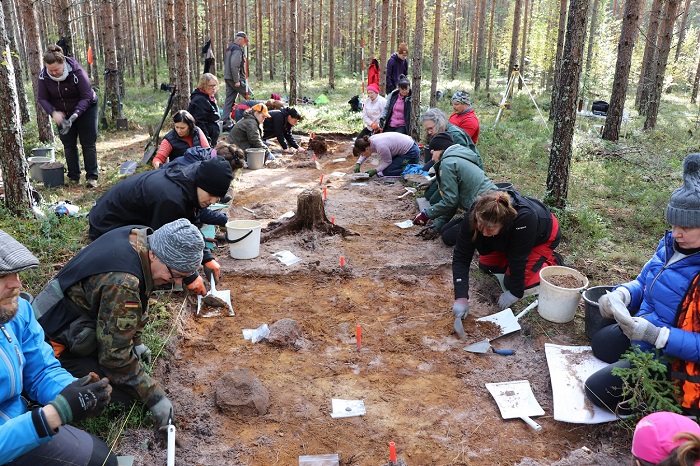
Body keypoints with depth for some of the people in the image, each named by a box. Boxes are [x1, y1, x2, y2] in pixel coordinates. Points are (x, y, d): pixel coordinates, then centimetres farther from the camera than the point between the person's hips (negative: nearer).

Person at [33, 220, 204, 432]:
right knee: (125, 390, -14)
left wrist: (136, 341, 8)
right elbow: (115, 355, -30)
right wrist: (155, 398, -23)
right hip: (58, 341, -9)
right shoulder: (122, 283, -38)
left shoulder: (141, 236, -11)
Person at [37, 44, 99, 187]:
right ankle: (73, 177, 12)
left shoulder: (77, 72, -29)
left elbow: (87, 97, -26)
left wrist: (76, 114, -38)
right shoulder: (43, 76, -18)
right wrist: (53, 113, -29)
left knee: (88, 143, -5)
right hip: (63, 113, 4)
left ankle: (92, 177, -2)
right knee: (68, 144, 4)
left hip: (85, 109, -4)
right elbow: (42, 98, -10)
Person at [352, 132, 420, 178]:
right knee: (384, 168, 10)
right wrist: (358, 164, 1)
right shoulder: (369, 141, -6)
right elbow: (366, 154, 14)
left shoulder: (380, 147, -31)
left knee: (387, 172, -13)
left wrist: (375, 171, -19)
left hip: (411, 152, -9)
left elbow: (388, 162, -15)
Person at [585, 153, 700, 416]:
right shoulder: (672, 244, -9)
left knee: (598, 389, -8)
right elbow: (644, 282, 6)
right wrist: (621, 294, -14)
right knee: (600, 343, 31)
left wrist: (656, 335, -38)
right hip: (642, 335, 9)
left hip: (675, 359, -9)